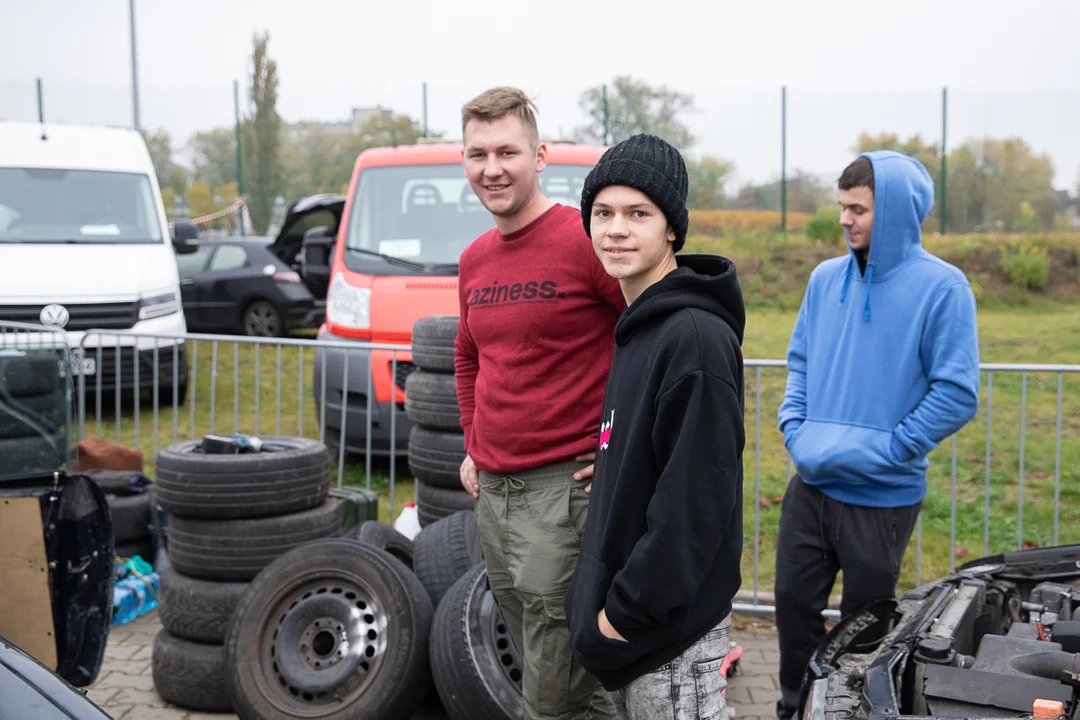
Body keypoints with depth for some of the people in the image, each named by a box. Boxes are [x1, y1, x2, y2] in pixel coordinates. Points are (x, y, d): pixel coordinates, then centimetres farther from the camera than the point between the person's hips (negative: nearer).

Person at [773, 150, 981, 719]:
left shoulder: (941, 287, -12)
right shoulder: (826, 278, 4)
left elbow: (958, 393, -15)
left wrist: (882, 451, -18)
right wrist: (795, 432, -2)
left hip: (882, 495, -5)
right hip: (810, 483, 5)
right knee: (794, 601, 13)